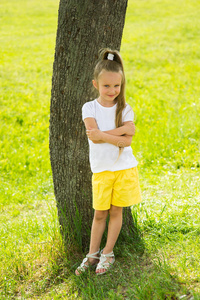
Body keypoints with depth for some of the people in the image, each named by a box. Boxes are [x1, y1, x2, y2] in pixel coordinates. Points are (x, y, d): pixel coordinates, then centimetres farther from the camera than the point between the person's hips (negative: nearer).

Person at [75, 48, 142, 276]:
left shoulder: (125, 109, -2)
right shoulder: (90, 108, -4)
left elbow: (127, 140, -14)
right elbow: (94, 136, -18)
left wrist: (101, 134, -21)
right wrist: (119, 135, -19)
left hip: (124, 167, 1)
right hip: (101, 169, -1)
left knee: (116, 211, 9)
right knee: (99, 213, 7)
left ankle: (108, 253, 21)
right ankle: (92, 254, 20)